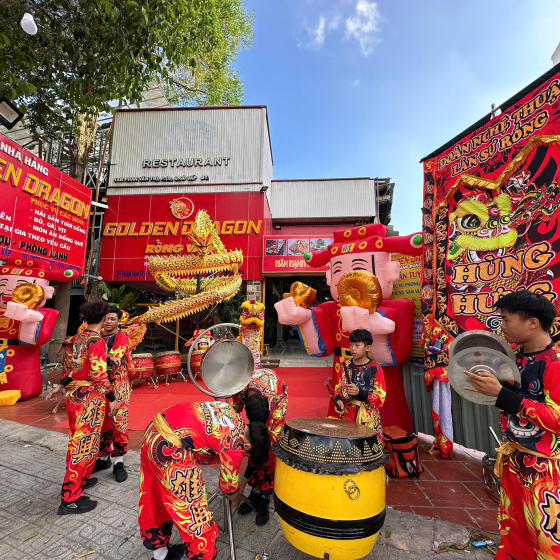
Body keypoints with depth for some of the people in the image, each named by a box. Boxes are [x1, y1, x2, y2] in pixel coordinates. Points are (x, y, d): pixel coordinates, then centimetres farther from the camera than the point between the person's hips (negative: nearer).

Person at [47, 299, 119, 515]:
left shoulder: (78, 338, 6)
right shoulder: (97, 341, -20)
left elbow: (72, 366, 15)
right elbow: (99, 374, -21)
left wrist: (61, 386, 25)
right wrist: (112, 398, -14)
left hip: (73, 394, 9)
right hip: (90, 397, -9)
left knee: (76, 441, 22)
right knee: (85, 445, 1)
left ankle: (79, 479, 39)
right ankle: (70, 498, 10)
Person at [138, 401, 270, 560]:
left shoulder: (233, 415, 11)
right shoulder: (235, 445, -10)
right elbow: (229, 481, 7)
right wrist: (235, 497, 29)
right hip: (170, 448, -10)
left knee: (154, 498, 28)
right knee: (194, 510, 9)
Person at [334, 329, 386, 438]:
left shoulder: (375, 368, -10)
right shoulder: (346, 365, 3)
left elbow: (380, 397, -11)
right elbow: (338, 387, 11)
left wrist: (359, 392, -24)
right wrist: (339, 400, -7)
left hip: (368, 420, -3)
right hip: (348, 416, 3)